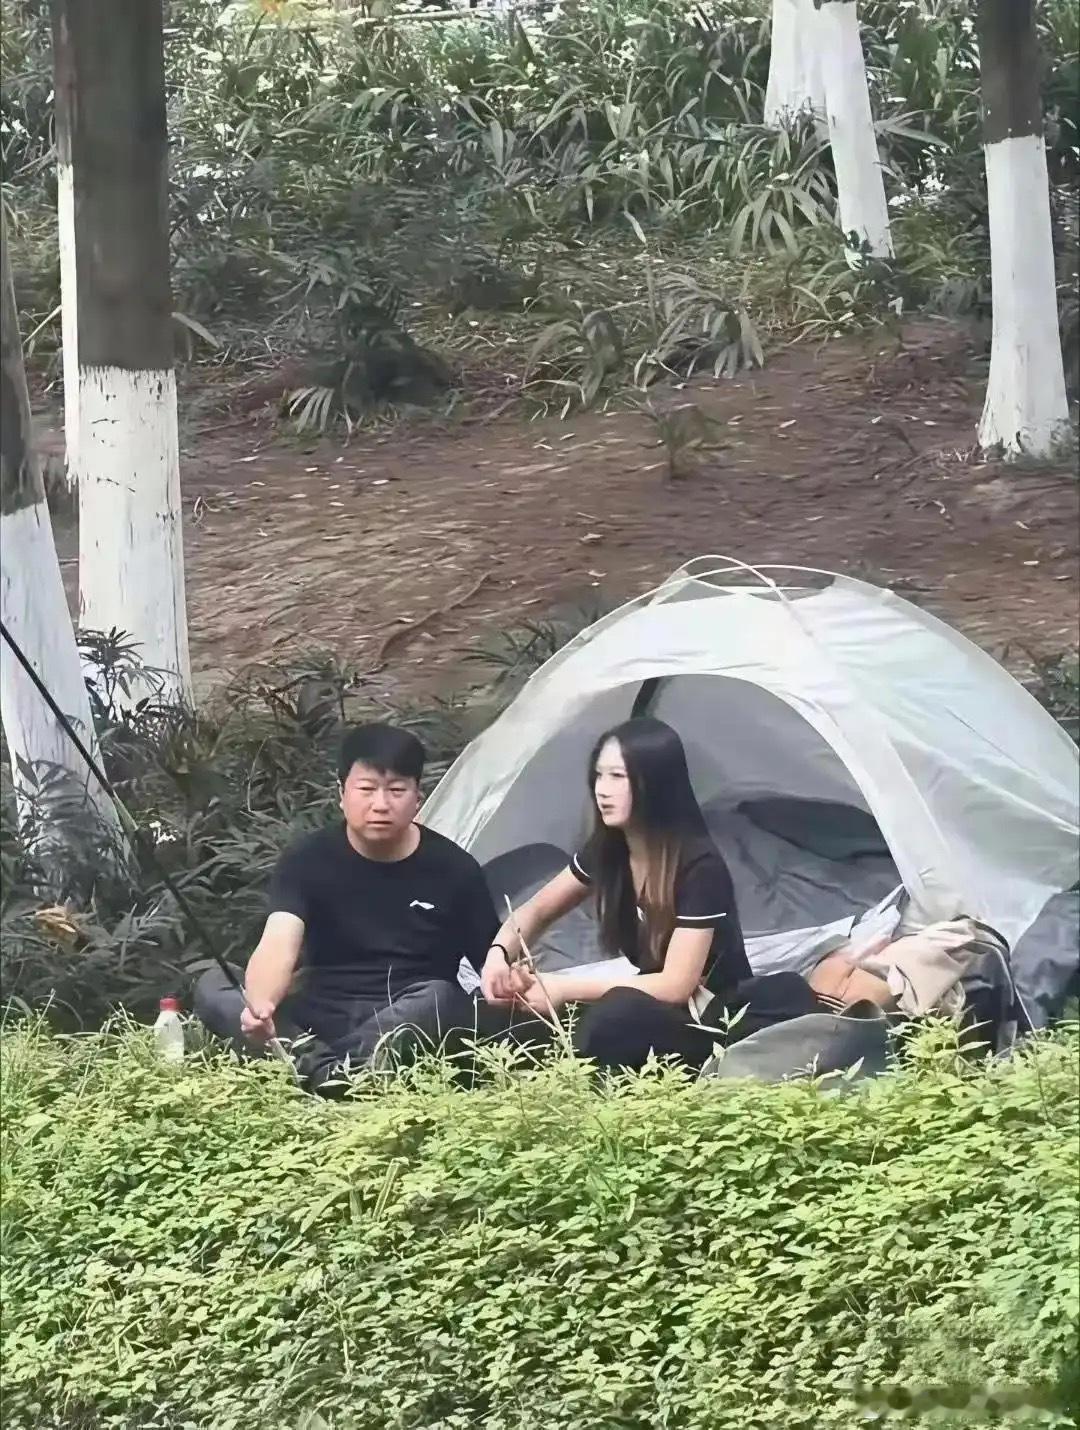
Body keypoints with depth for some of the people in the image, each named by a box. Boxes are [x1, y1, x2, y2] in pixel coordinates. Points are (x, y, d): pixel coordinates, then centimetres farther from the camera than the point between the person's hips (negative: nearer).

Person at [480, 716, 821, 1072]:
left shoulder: (700, 867, -21)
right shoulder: (607, 851, -1)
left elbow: (674, 986, -23)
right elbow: (536, 911, 14)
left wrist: (565, 988, -24)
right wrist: (500, 953, -10)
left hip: (714, 1020, -7)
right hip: (656, 1013, 7)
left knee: (620, 1015, -41)